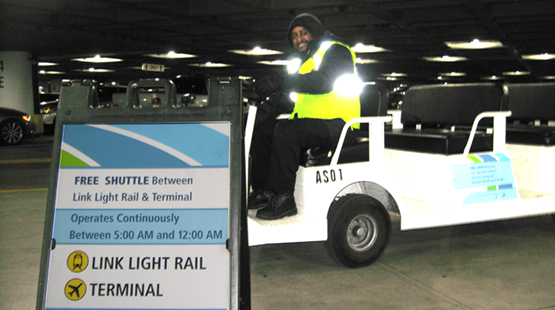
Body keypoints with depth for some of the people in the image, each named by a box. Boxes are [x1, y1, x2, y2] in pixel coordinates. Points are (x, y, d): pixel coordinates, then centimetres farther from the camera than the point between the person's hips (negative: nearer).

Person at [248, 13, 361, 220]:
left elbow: (324, 81, -24)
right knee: (261, 131, -1)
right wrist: (275, 99, -2)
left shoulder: (336, 51, -3)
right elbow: (294, 98, 20)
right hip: (310, 122, 9)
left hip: (335, 125, -9)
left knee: (286, 131, -31)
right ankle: (263, 191, -1)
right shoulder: (306, 62, 26)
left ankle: (283, 199, -28)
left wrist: (283, 82, -29)